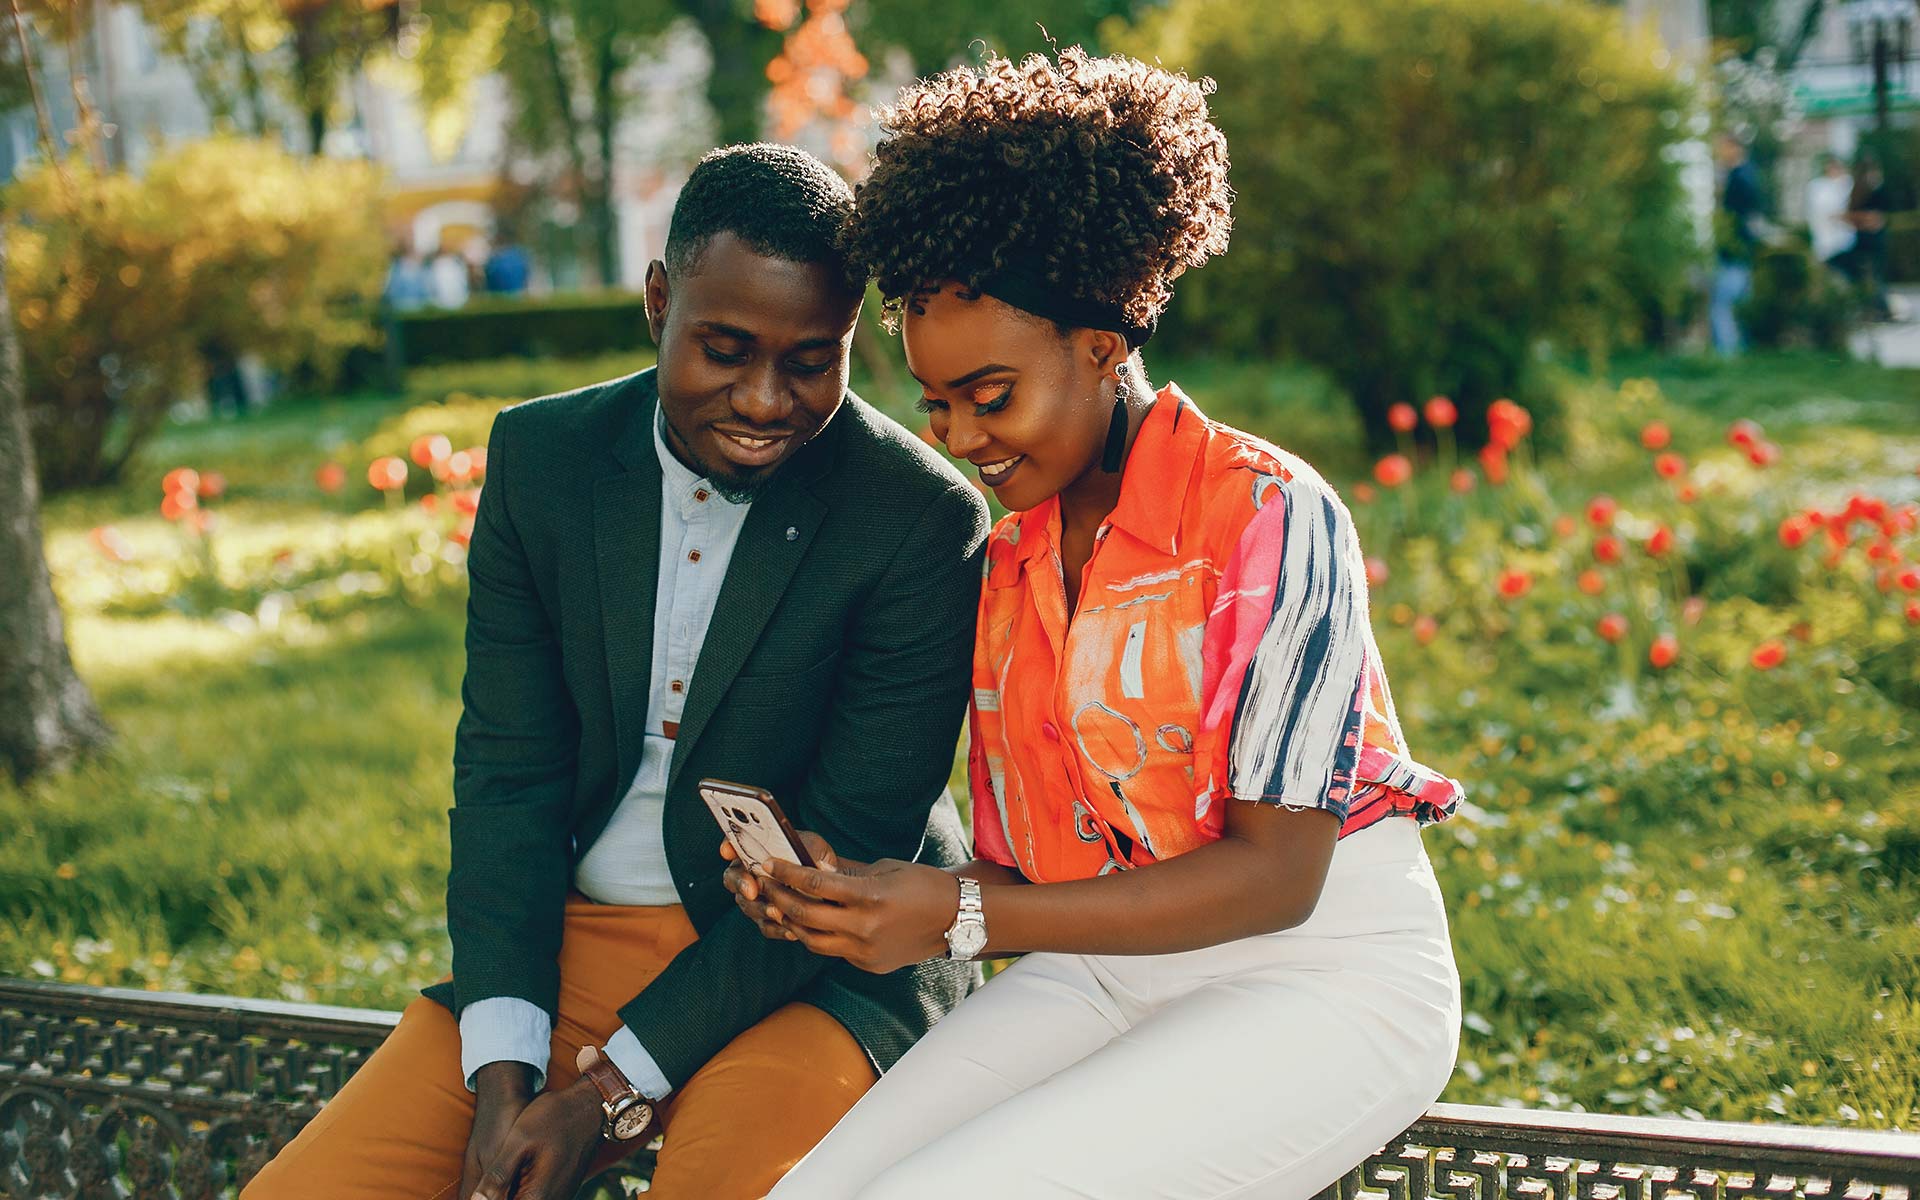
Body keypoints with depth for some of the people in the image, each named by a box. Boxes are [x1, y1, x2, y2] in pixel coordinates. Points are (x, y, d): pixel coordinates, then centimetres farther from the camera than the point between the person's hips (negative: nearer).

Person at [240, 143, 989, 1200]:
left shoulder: (924, 519, -13)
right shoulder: (540, 457, 1)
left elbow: (848, 850, -13)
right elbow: (508, 765, 2)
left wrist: (609, 1090, -16)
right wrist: (504, 1071, -10)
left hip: (815, 968, -4)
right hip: (572, 938, 4)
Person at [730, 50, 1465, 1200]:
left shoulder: (1272, 516, -11)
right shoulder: (1007, 566, 10)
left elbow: (1275, 874, -16)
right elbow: (1018, 875, 12)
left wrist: (961, 917, -22)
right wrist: (853, 903, -10)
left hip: (1329, 973, -6)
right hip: (1106, 969, 6)